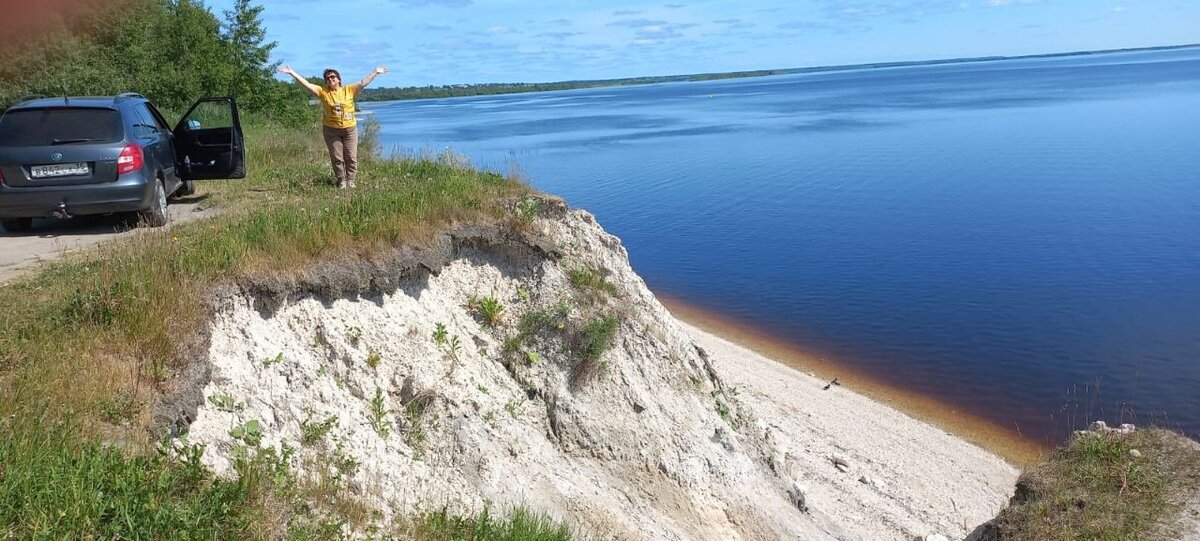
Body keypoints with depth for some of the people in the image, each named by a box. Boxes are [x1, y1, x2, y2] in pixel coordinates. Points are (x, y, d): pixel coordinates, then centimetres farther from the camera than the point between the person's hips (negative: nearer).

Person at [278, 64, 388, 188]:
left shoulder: (349, 90, 0)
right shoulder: (322, 92, 0)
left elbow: (363, 82, -1)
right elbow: (306, 84, -2)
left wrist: (376, 72, -5)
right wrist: (291, 73, -8)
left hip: (350, 129, 0)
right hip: (331, 130, 0)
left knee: (351, 157, 3)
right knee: (336, 158, 5)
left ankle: (350, 181, 13)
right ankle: (341, 181, 16)